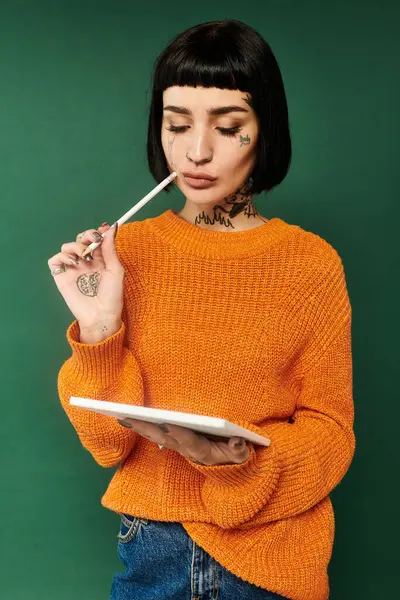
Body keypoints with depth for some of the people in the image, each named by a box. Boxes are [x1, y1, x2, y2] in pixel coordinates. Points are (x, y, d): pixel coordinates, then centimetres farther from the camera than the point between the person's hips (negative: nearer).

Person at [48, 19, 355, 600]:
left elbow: (329, 428, -4)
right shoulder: (127, 248, -5)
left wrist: (240, 456, -22)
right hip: (151, 549, 1)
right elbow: (107, 439, -3)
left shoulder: (312, 263, -10)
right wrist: (99, 328, -19)